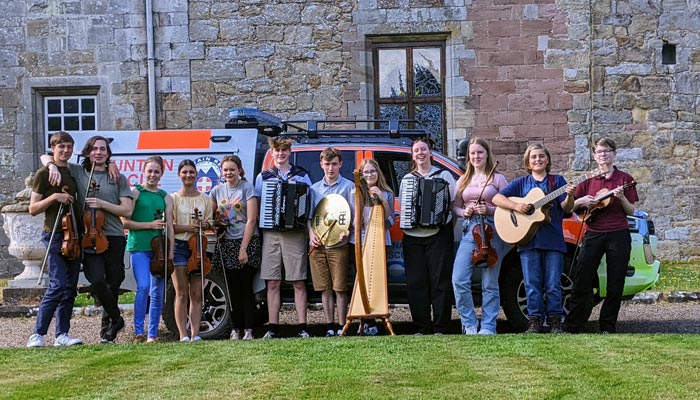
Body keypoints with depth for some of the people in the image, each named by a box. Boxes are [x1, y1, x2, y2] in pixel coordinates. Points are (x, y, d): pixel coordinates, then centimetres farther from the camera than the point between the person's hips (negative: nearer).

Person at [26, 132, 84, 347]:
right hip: (55, 234, -6)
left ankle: (62, 334, 9)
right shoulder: (44, 173, -2)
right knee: (57, 285, -14)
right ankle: (38, 334, -9)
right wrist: (53, 197, -18)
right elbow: (33, 209, -2)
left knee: (70, 287, 5)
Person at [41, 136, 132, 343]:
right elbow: (45, 157, 12)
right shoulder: (77, 172, 10)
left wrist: (102, 204, -10)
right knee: (97, 281, -18)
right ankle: (115, 318, 4)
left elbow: (127, 211, 3)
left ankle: (108, 319, 28)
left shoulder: (118, 178, 9)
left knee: (113, 283, 4)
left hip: (113, 237, 1)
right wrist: (52, 165, -11)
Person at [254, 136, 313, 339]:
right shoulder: (263, 177, 14)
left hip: (295, 234, -1)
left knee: (299, 283, -2)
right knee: (273, 283, 2)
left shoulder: (301, 176, 10)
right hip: (271, 234, 2)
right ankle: (273, 328, 7)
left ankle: (302, 328, 0)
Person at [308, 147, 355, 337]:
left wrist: (348, 231, -17)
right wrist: (311, 233, -2)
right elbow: (309, 215, 16)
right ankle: (329, 327, 11)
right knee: (324, 288, 6)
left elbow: (354, 213, -1)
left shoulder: (348, 186, 2)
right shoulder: (314, 188, 14)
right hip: (318, 245, 4)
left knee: (340, 288, -3)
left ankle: (341, 327, 1)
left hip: (338, 245, -4)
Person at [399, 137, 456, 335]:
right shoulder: (406, 179, 17)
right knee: (416, 282, -1)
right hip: (412, 236, 3)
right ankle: (421, 328, 5)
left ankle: (440, 328, -1)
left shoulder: (444, 175, 9)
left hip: (438, 235, -3)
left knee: (440, 280, -5)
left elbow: (454, 202, 3)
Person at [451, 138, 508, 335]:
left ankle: (488, 327, 8)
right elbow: (455, 207, 18)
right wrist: (464, 211, -3)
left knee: (489, 283, 0)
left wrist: (489, 210, -13)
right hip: (470, 230, 3)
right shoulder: (463, 180, 17)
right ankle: (469, 325, 3)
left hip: (492, 230, -3)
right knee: (459, 280, -10)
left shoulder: (498, 179, 6)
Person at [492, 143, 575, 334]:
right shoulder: (521, 183, 12)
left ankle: (555, 322, 7)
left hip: (553, 239, -1)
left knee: (553, 285, -1)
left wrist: (569, 196, -21)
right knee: (532, 284, 1)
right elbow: (496, 198, 3)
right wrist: (517, 206, -12)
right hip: (528, 239, 1)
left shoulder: (557, 180, 10)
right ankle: (535, 321, 8)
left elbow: (567, 208, 1)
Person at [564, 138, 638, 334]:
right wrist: (582, 201, -8)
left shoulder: (624, 179, 4)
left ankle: (607, 327, 10)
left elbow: (631, 211, 3)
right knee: (582, 281, -3)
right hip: (593, 235, 1)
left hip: (618, 235, -1)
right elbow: (570, 207, 12)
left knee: (615, 285, 1)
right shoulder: (589, 180, 10)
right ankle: (571, 326, 2)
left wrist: (621, 198, -16)